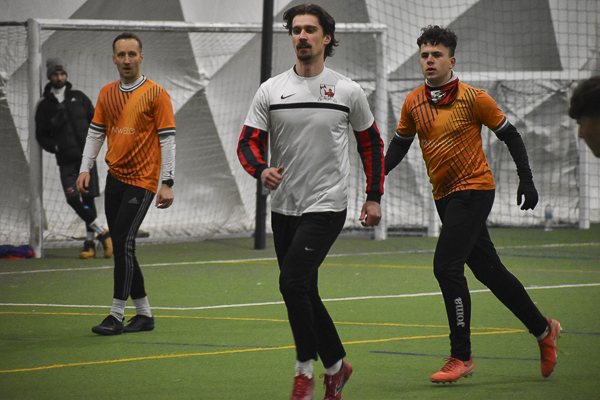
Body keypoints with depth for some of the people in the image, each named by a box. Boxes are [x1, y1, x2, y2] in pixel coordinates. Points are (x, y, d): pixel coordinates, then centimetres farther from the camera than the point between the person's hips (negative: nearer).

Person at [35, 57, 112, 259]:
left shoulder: (79, 97, 10)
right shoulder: (44, 106, 8)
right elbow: (41, 135, 9)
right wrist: (55, 147, -7)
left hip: (86, 154, 0)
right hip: (65, 159, 0)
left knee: (88, 197, -5)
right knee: (73, 197, -14)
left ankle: (90, 241, 2)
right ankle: (102, 232, -7)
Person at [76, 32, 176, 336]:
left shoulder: (156, 94, -6)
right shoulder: (107, 94, 11)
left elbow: (167, 139, -8)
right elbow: (95, 133, 16)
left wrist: (167, 183, -13)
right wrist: (85, 169, 3)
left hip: (142, 180, -6)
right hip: (115, 177, 6)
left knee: (123, 242, -14)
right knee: (121, 247, 7)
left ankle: (116, 316, -11)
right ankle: (144, 314, 16)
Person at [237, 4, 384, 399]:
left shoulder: (348, 91, -1)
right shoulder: (271, 90, 3)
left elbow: (371, 143, 10)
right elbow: (248, 142, 2)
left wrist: (374, 197, 7)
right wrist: (261, 170, -20)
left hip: (327, 206, -4)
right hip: (284, 208, 4)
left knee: (292, 281, -19)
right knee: (304, 294, 10)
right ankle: (336, 364, 28)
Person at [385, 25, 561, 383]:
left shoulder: (473, 98, -10)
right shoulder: (414, 103, 5)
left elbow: (510, 135, -1)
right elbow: (400, 144, 18)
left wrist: (527, 180, -5)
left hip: (474, 189, -6)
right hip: (445, 196, 6)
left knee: (447, 266, -18)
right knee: (488, 270, 11)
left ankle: (461, 357, -11)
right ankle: (542, 329, 28)